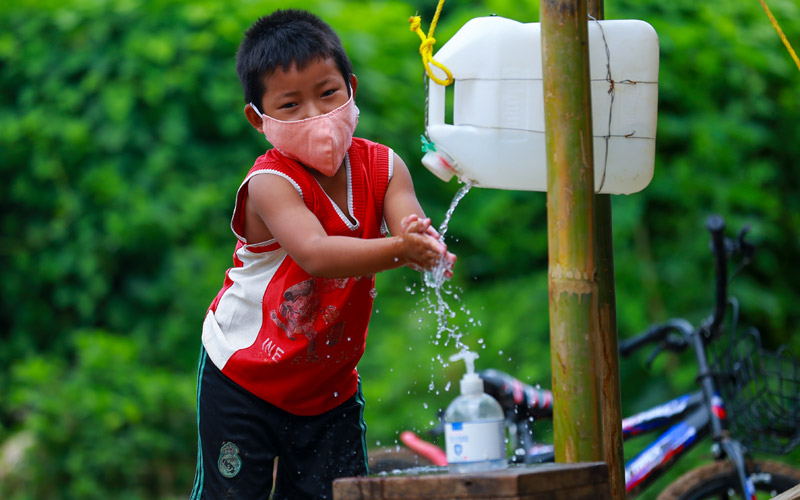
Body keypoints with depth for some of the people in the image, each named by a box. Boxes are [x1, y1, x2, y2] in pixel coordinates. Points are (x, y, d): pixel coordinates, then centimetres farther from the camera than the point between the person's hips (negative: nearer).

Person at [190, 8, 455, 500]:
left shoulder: (382, 167, -8)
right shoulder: (270, 183, -24)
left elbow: (413, 226, -23)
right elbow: (314, 254, -39)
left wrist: (426, 245, -48)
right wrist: (396, 250, -53)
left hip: (331, 382, 4)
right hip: (243, 377, -4)